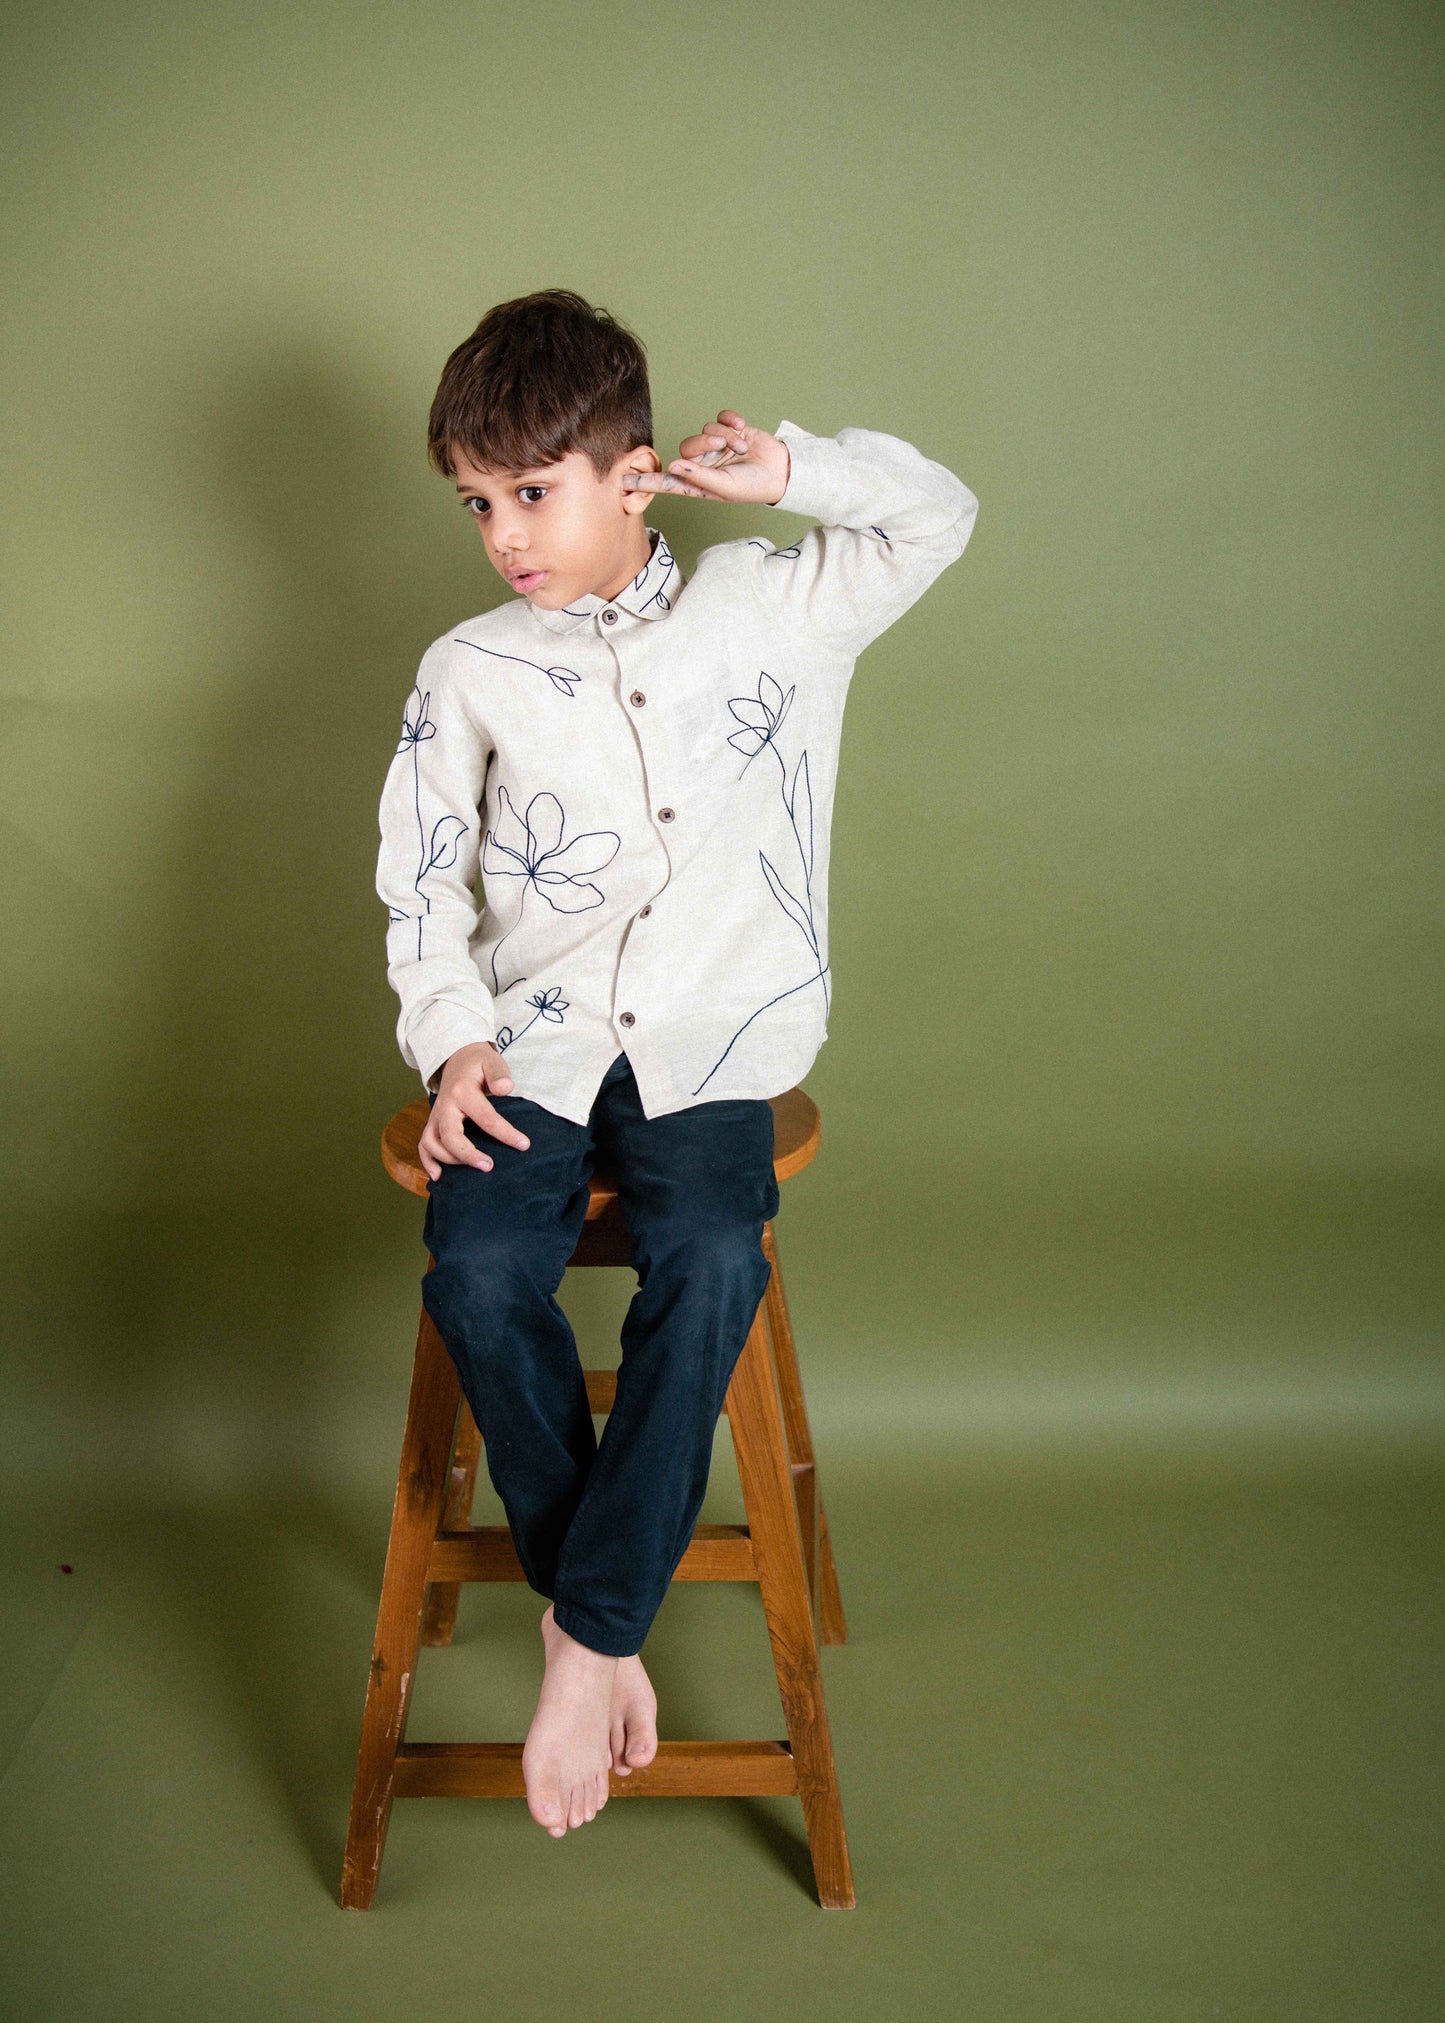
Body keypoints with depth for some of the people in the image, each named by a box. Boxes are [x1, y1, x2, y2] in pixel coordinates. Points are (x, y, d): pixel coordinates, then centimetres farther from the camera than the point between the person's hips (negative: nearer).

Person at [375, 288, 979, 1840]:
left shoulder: (763, 609, 6)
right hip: (530, 1037, 1)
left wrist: (788, 469, -2)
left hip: (711, 1037, -1)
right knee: (478, 1272, -24)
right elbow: (420, 882, 9)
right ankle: (599, 1615, -7)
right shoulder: (468, 672, 5)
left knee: (709, 1267, -28)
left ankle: (587, 1633, -14)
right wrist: (452, 1038, -6)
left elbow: (938, 516, 15)